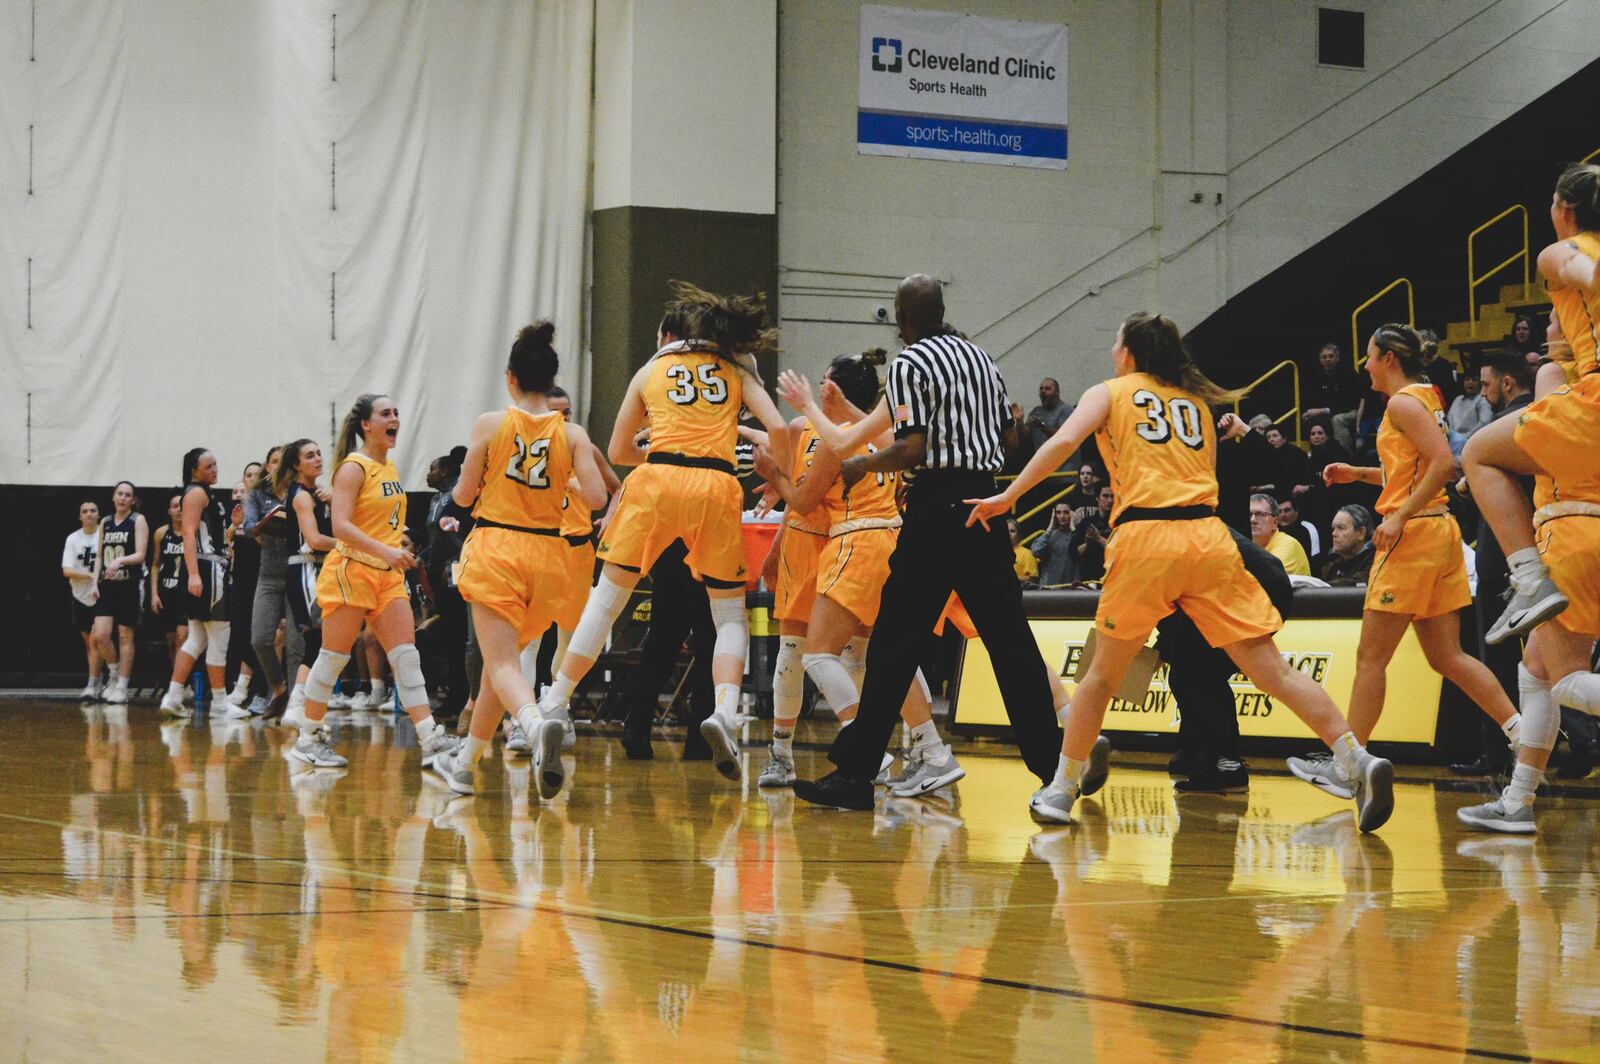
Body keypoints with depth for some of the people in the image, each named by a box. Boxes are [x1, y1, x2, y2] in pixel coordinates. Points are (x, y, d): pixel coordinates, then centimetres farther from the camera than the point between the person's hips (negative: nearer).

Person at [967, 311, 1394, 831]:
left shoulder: (1109, 392, 14)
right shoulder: (1196, 401, 25)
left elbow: (1064, 440, -3)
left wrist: (1008, 496, -3)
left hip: (1144, 537, -3)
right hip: (1207, 535, 3)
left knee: (1104, 673, 12)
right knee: (1272, 670, -2)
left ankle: (1061, 788, 17)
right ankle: (1358, 762, -13)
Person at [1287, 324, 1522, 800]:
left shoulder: (1403, 403, -10)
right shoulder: (1427, 398, 18)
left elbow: (1444, 463, -22)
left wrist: (1400, 517, -22)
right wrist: (1358, 474, 22)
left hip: (1414, 532, -9)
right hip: (1440, 531, 9)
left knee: (1371, 656, -3)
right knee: (1447, 656, 8)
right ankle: (1524, 736, 1)